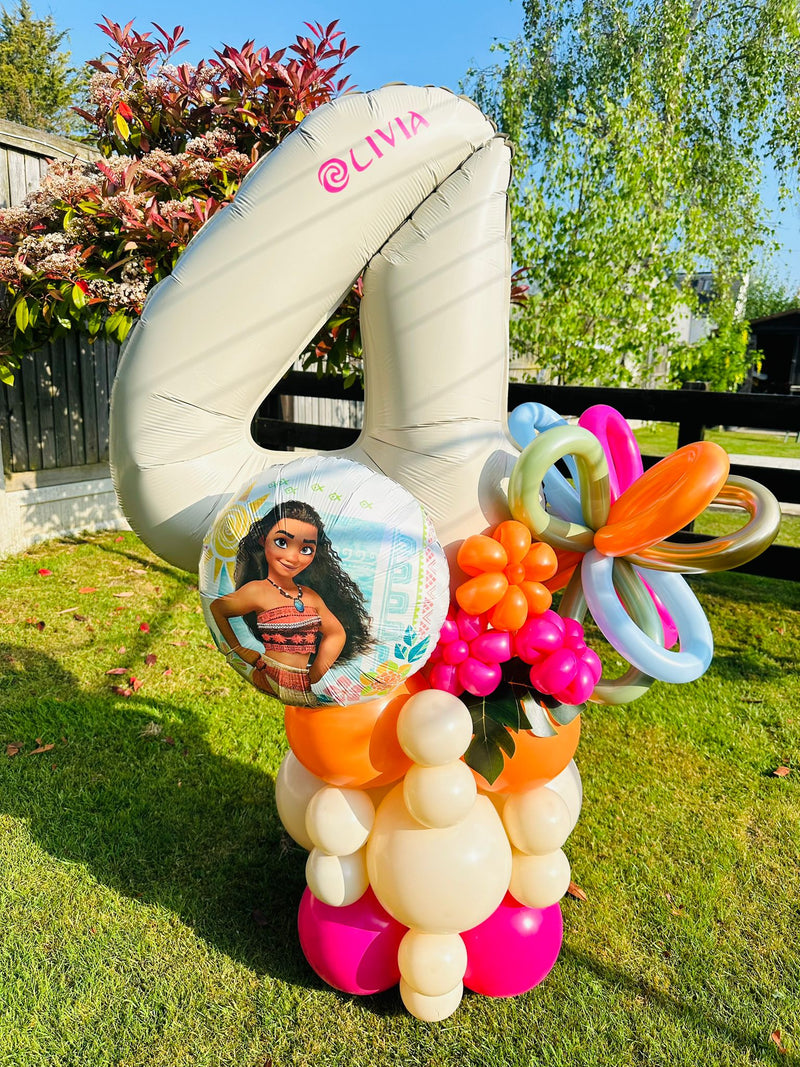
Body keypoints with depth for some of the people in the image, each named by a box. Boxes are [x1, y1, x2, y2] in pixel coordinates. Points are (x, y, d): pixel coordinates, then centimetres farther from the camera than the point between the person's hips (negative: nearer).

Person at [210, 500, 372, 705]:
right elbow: (216, 609, -15)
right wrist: (240, 651, -9)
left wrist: (314, 676, 9)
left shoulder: (311, 596, 10)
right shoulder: (258, 590, -8)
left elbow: (337, 633, 20)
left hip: (308, 691, 6)